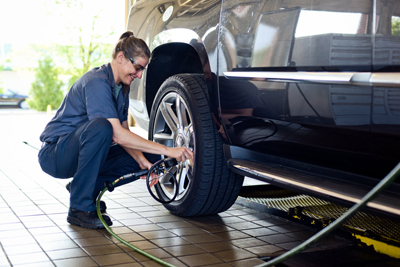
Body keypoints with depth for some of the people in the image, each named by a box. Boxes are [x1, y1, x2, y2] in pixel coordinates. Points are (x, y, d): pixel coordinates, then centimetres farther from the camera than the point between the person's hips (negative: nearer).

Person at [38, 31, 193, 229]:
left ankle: (84, 187, 6)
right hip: (55, 155, -8)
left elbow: (123, 131, 7)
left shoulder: (122, 86, 5)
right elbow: (118, 135, -32)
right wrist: (167, 150, -33)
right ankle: (80, 208, -26)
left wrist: (142, 160, -12)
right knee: (100, 126, -38)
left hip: (85, 153, 8)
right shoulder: (96, 82, -24)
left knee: (150, 158, -3)